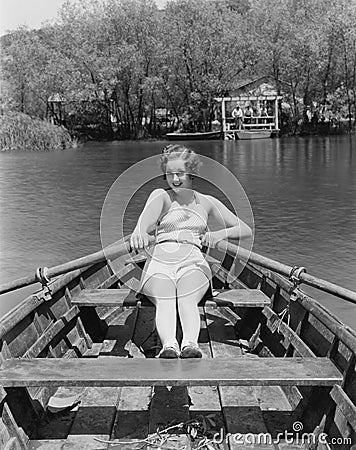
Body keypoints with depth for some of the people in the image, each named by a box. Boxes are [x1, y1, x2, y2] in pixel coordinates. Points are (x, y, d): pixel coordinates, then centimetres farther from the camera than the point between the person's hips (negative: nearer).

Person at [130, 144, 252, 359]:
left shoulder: (207, 202, 22)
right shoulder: (161, 196, 16)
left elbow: (246, 230, 19)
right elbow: (148, 215, -11)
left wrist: (219, 234, -4)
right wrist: (139, 231, -36)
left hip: (193, 262, 1)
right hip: (160, 262, 0)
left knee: (188, 301, -34)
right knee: (164, 302, -34)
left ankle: (190, 343, -56)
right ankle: (169, 344, -56)